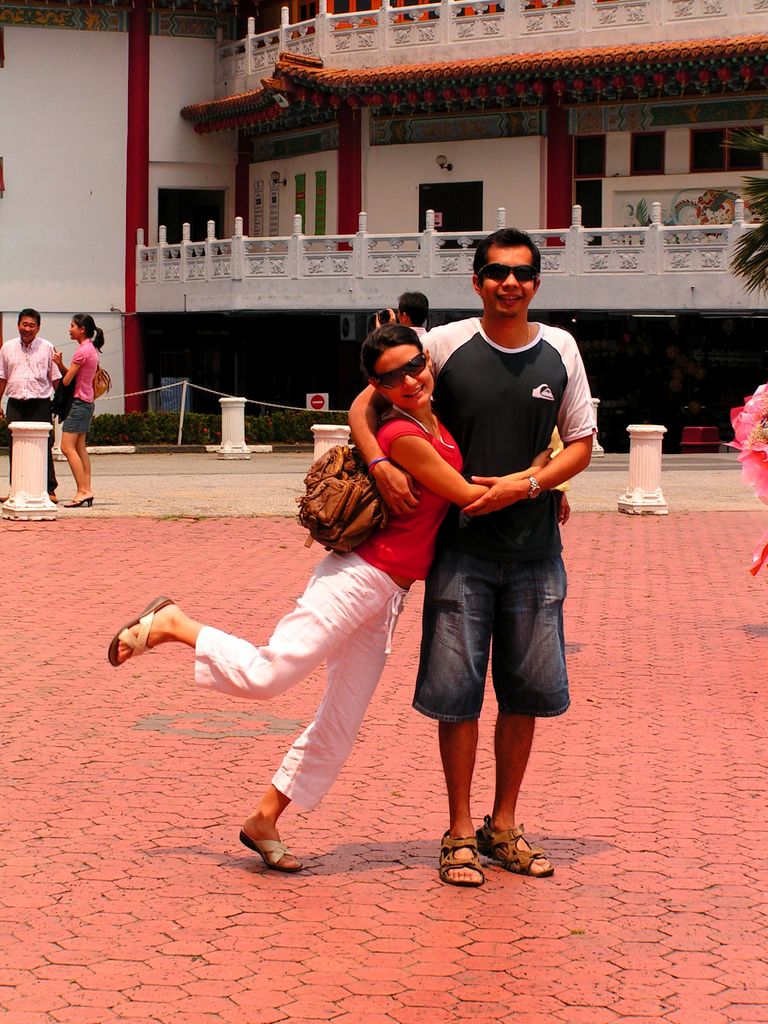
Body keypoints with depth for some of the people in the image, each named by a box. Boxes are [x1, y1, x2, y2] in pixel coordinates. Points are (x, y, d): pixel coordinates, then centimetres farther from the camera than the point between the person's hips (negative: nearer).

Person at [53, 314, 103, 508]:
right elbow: (71, 375, 13)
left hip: (79, 402, -10)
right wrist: (61, 364, -4)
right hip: (87, 402, 10)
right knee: (80, 448, 9)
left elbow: (66, 380, -14)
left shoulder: (82, 350, -16)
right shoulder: (91, 349, 14)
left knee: (68, 447, -11)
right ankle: (86, 490, 6)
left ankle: (82, 491, -16)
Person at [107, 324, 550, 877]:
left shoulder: (436, 419, 10)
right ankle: (172, 624, 2)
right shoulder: (404, 436, -15)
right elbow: (468, 495, -11)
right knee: (265, 675, -19)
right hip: (360, 577, -9)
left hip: (387, 597, 9)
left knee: (339, 727, 10)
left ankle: (265, 820, 19)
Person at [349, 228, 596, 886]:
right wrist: (381, 466, -17)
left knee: (526, 691, 8)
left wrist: (527, 484, -9)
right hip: (461, 547, -2)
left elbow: (581, 444, 8)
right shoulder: (446, 344, -3)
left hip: (535, 550, 3)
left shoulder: (560, 351, 4)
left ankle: (503, 827, 22)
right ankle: (461, 833, 11)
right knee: (458, 691, -2)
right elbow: (365, 404, 0)